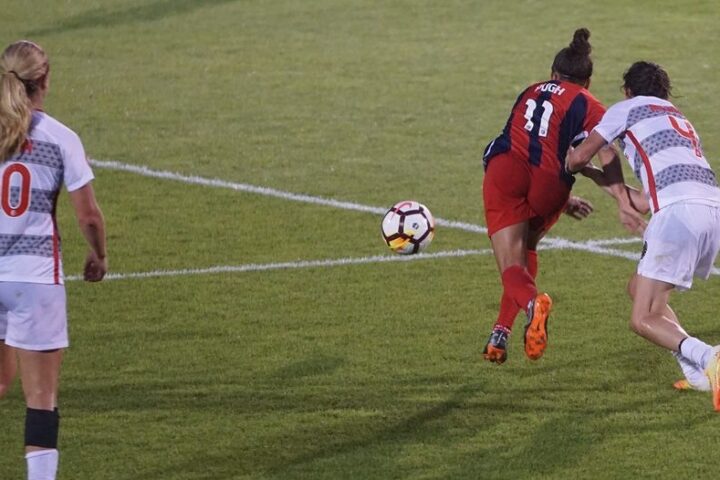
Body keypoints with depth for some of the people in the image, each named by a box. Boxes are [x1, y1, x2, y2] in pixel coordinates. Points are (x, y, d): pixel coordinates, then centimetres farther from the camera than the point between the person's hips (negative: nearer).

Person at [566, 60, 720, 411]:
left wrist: (572, 162, 35)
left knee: (643, 320, -5)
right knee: (639, 288, 25)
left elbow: (579, 157, 12)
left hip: (678, 209, -7)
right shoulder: (680, 120, 34)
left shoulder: (626, 109, 14)